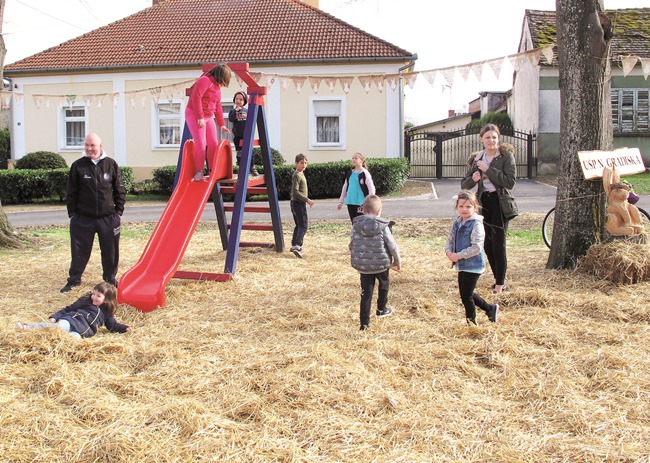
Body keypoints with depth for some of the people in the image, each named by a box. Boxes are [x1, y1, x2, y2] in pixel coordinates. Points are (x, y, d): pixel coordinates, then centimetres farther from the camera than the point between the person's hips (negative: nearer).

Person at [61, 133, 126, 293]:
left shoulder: (111, 164, 1)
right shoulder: (78, 166, -1)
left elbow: (120, 190, 7)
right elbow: (71, 192, 3)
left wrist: (119, 210, 2)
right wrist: (72, 213, 0)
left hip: (108, 218, 1)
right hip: (83, 218, 0)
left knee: (110, 250, 9)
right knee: (79, 250, 6)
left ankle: (110, 278, 26)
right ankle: (74, 280, 20)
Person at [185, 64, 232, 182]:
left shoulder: (217, 86, 14)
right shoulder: (205, 81, -15)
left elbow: (218, 106, 20)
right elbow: (196, 98, -24)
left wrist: (221, 124, 18)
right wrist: (200, 117, -25)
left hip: (208, 117, 9)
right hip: (194, 115, -9)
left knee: (213, 144, 4)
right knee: (201, 144, -15)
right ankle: (199, 172, -7)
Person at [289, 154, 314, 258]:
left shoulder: (301, 174, 16)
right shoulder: (296, 175, -15)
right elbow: (295, 192, -23)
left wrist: (306, 200, 25)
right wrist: (307, 200, -23)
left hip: (296, 203, 10)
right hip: (298, 203, -10)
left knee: (299, 225, 17)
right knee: (303, 225, -15)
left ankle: (294, 245, 24)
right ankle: (297, 246, -26)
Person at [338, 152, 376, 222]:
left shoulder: (365, 173, -7)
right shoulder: (350, 174, 12)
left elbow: (371, 188, -9)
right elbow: (345, 187, 20)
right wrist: (341, 201, 18)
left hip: (361, 203, -6)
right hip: (350, 202, 6)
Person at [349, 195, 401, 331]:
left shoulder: (356, 226, -5)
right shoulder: (383, 227, -13)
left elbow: (352, 246, 3)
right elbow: (392, 246, -8)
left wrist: (355, 261, 20)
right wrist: (397, 261, 9)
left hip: (363, 266, 2)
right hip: (381, 264, -2)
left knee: (366, 292, 8)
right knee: (384, 284, 26)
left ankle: (364, 322, 4)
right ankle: (381, 309, 41)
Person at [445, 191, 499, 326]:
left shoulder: (476, 224, -17)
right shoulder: (457, 223, 7)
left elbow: (476, 247, -24)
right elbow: (450, 240, 12)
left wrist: (458, 255, -23)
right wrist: (449, 252, -8)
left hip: (473, 265, -8)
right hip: (461, 265, 9)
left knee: (466, 295, -1)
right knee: (466, 294, 17)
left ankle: (472, 323, 17)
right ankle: (490, 309, 33)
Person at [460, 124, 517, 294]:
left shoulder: (506, 156, -5)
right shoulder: (477, 159, 9)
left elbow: (510, 182, -18)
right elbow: (464, 184, 10)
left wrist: (488, 169, -19)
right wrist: (472, 179, -13)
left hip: (500, 204, -5)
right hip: (483, 203, 5)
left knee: (498, 244, -6)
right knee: (487, 245, 9)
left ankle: (500, 283, 6)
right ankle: (499, 279, 24)